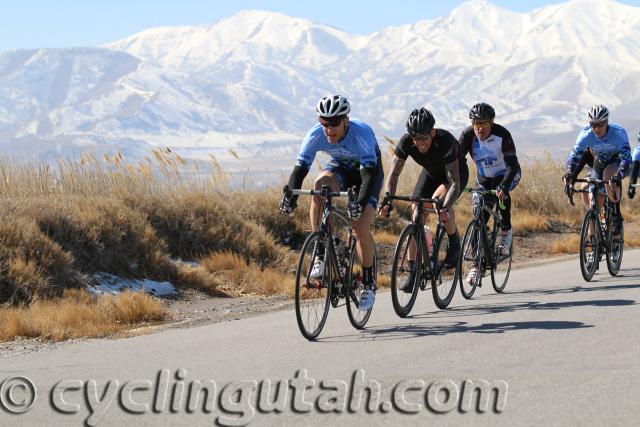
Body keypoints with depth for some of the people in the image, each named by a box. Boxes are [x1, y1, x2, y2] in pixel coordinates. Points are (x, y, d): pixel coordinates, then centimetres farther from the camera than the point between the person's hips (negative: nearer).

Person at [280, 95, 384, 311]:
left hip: (368, 169, -3)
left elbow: (369, 174, -44)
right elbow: (300, 168, -28)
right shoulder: (315, 135, -26)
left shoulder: (361, 133, -37)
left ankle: (368, 283, 2)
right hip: (340, 168, 3)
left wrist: (361, 201, -60)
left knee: (361, 226, -20)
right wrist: (289, 195, -47)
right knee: (320, 186, -33)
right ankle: (320, 255, -27)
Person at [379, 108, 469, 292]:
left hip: (456, 172, -4)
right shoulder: (406, 142, -28)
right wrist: (388, 201, -40)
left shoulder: (445, 141, -39)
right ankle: (413, 273, -4)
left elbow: (454, 182, -40)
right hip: (430, 173, 4)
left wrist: (445, 207, -56)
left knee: (438, 199, -34)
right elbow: (394, 174, -24)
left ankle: (454, 242, -8)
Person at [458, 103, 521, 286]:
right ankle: (477, 263, 5)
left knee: (502, 191, -37)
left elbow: (512, 164, -34)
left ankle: (506, 231, -14)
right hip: (484, 179, 3)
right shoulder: (468, 135, -20)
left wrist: (503, 186, -49)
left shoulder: (502, 134, -28)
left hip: (506, 175, -3)